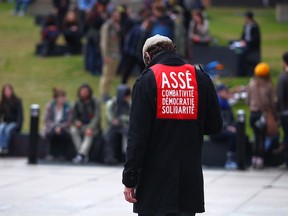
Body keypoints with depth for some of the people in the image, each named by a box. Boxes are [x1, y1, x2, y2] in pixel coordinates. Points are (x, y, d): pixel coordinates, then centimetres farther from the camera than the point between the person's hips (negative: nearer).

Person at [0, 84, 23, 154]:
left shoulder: (17, 101, -5)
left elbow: (20, 114, -9)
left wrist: (18, 125, -19)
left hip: (14, 122, -3)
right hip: (6, 122, 3)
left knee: (8, 129, -36)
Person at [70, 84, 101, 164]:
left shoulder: (95, 102, -7)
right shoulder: (78, 103, 5)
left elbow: (97, 117, -16)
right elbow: (73, 117, 9)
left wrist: (90, 128, -31)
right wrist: (76, 122, -16)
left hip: (93, 127, -4)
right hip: (81, 126, 4)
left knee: (89, 134, -36)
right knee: (73, 130, -27)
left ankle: (81, 155, -46)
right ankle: (84, 156, -30)